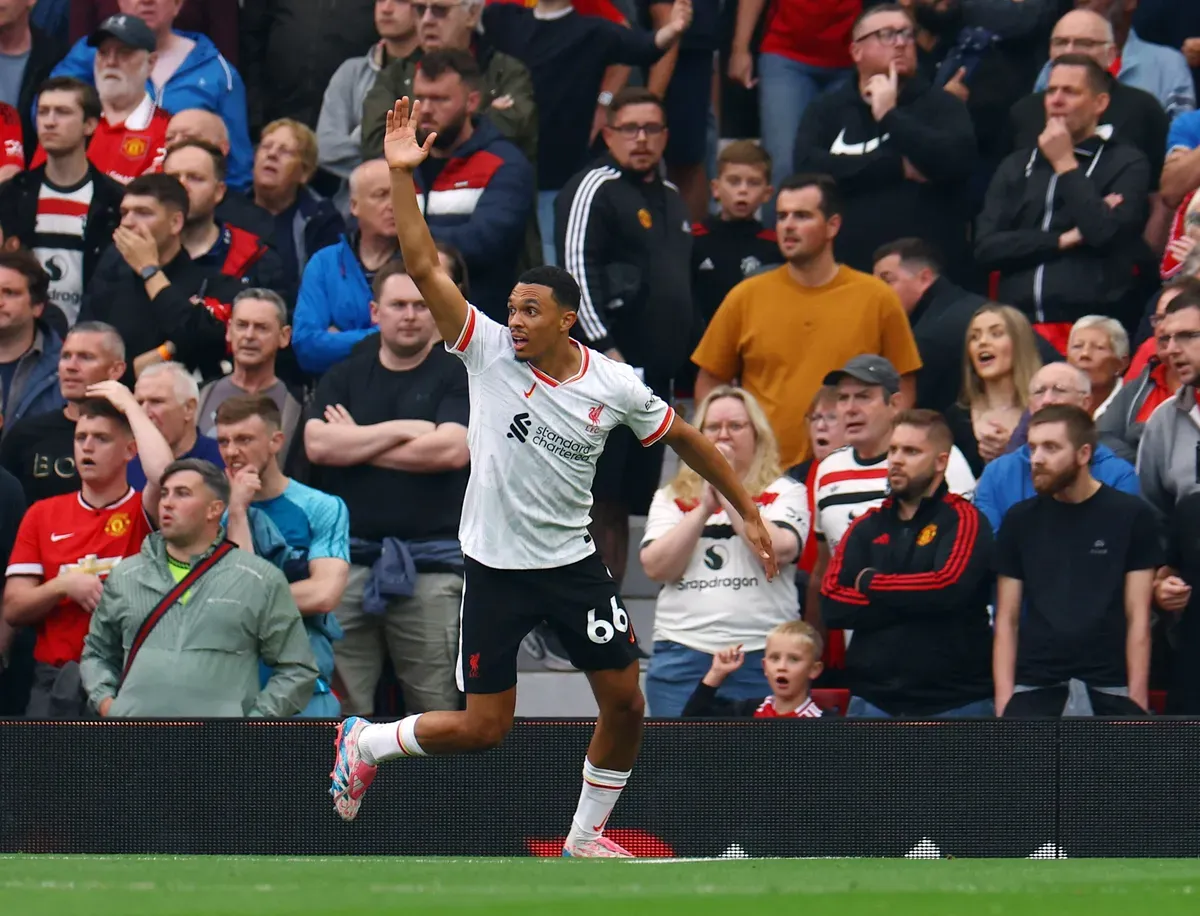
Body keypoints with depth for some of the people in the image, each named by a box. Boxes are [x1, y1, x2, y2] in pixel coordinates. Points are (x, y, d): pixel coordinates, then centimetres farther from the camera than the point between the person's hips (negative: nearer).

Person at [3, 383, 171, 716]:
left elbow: (164, 474, -23)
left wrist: (129, 405, -9)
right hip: (54, 684, 3)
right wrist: (63, 585, -13)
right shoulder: (42, 515, 11)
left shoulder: (142, 512, 2)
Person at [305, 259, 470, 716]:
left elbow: (451, 450, -9)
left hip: (432, 562, -2)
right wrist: (400, 430, -5)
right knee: (342, 703, -4)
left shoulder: (456, 377, 7)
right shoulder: (343, 378, 16)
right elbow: (318, 444, 0)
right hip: (349, 557, 2)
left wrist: (357, 443, -1)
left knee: (436, 707, -3)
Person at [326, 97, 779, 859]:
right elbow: (425, 267, -16)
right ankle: (365, 742, 24)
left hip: (575, 565, 3)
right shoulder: (489, 351, -10)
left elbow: (684, 438, 10)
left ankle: (586, 837, 21)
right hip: (497, 568, -3)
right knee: (481, 729, -3)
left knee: (626, 705, 0)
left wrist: (748, 512, 12)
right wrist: (402, 174, -24)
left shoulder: (614, 387, -5)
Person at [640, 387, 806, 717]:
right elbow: (656, 567, 0)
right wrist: (704, 507, -7)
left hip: (761, 659, -2)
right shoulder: (671, 498, 14)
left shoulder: (783, 492, 8)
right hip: (682, 656, 2)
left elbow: (779, 551, -11)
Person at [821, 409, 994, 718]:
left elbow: (949, 587, -20)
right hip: (873, 701, 4)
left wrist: (871, 583, -6)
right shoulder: (868, 527, 12)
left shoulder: (963, 520, -2)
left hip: (953, 704, -4)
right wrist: (914, 602, -11)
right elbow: (832, 602, -1)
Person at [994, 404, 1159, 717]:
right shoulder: (1020, 520, 9)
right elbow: (1007, 620, 9)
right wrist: (1004, 701, -1)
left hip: (1110, 695, -2)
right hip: (1033, 693, 2)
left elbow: (1137, 619, 1)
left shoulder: (1130, 516, 2)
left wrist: (1137, 701, -6)